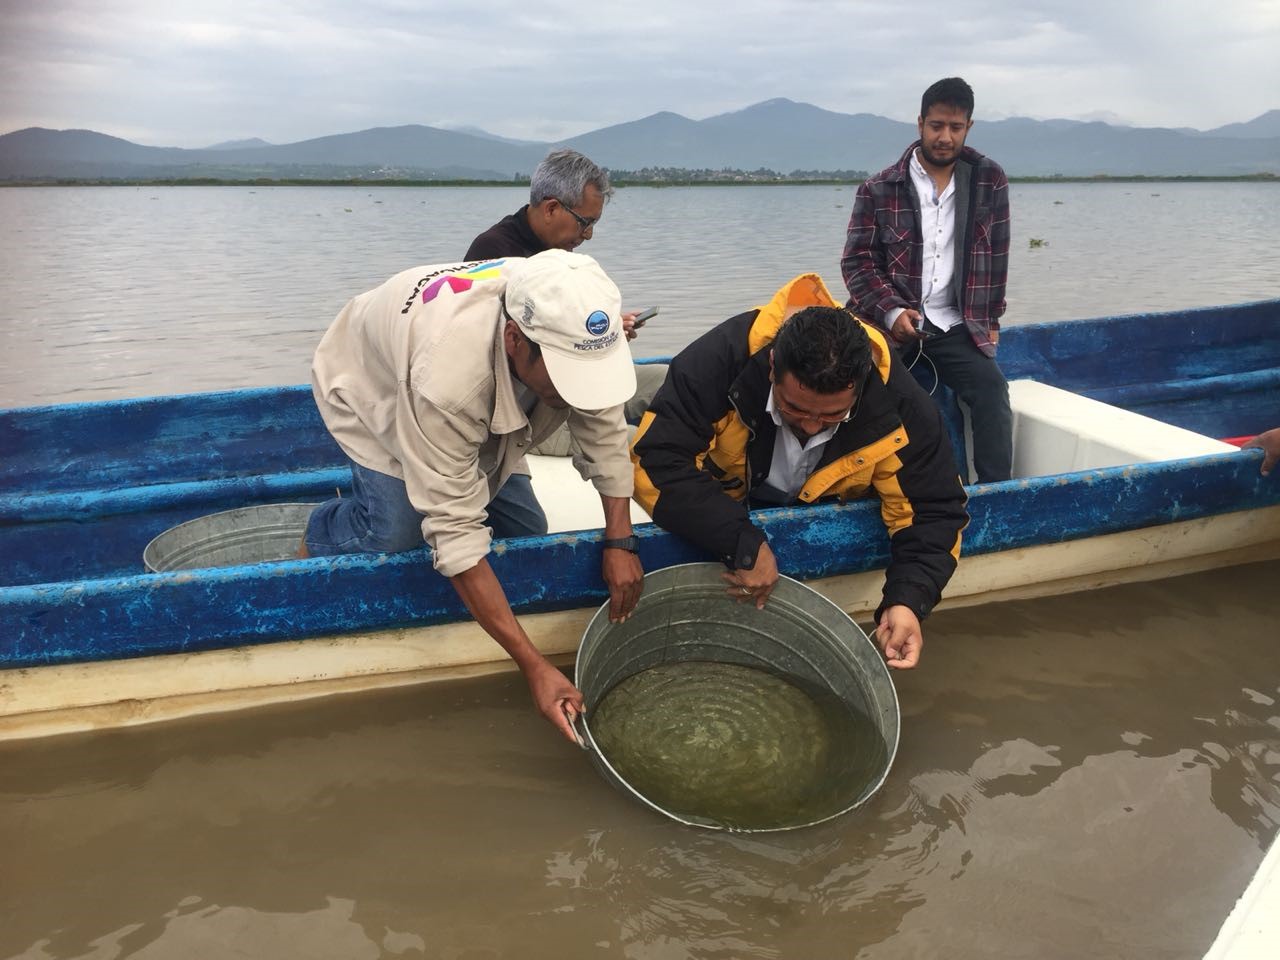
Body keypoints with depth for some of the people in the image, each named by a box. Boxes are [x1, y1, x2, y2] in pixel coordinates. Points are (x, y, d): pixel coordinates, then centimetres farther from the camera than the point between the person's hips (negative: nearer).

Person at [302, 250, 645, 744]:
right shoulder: (449, 376, -48)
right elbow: (455, 532, -45)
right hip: (370, 385, -5)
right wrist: (535, 667, -46)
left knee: (525, 531, -6)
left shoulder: (575, 331, -33)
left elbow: (605, 431, -16)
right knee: (395, 529, -25)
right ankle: (314, 543, 7)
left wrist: (620, 542, -24)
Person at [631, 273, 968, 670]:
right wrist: (743, 544, -43)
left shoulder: (898, 402, -29)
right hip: (726, 510, -1)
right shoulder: (722, 359, -37)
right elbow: (654, 461, -37)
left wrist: (908, 599, -37)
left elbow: (933, 512, -20)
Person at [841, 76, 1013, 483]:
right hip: (889, 321, -1)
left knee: (991, 386, -20)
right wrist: (891, 311, -15)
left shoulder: (990, 180, 7)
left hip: (954, 325, 2)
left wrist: (990, 320, 11)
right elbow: (856, 260, -1)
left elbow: (996, 254, 13)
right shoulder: (878, 189, 1)